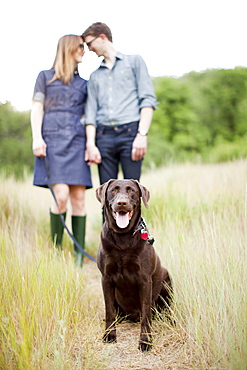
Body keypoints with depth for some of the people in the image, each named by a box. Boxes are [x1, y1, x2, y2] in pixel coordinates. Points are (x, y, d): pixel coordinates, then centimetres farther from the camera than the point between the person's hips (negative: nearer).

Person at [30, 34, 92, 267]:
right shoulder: (45, 77, 13)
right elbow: (37, 109, 6)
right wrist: (37, 137, -9)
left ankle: (79, 257, -2)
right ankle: (55, 248, 1)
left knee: (78, 198, -5)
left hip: (77, 143, 3)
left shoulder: (84, 84, 21)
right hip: (52, 141, -3)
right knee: (61, 196, -17)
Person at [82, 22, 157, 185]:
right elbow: (91, 113, 15)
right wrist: (90, 144, 0)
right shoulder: (95, 76, 23)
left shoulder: (134, 61, 12)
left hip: (130, 132, -4)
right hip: (104, 136, 4)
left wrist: (142, 134, -11)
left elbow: (148, 99, 1)